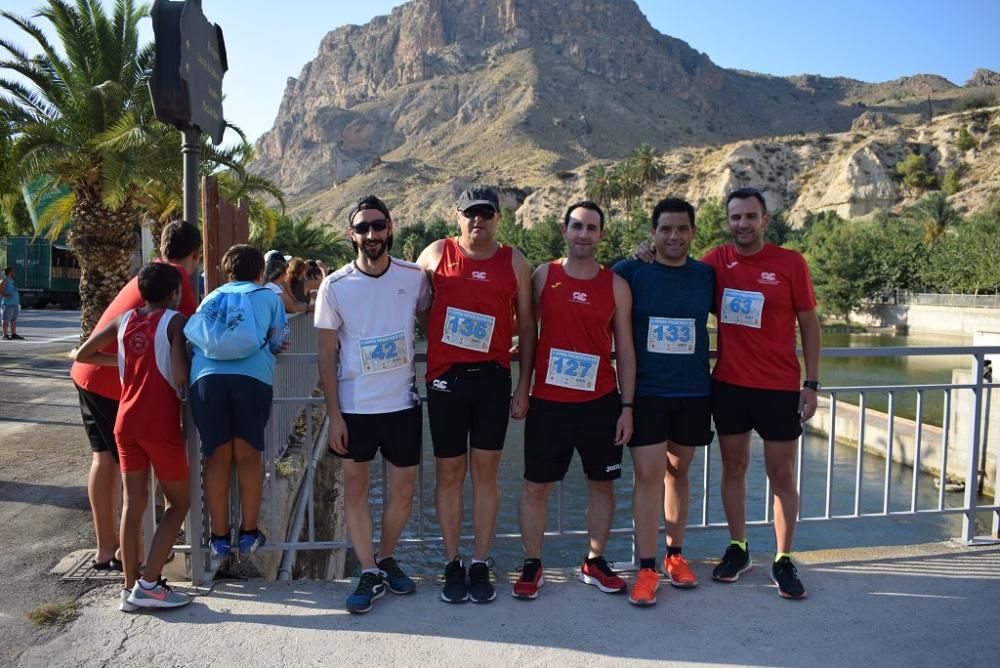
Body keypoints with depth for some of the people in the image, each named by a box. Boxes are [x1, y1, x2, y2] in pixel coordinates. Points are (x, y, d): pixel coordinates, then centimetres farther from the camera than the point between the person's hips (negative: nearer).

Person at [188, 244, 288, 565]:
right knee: (248, 455, 10)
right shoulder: (268, 296, 23)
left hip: (206, 376, 2)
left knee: (217, 457, 10)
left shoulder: (210, 298, 29)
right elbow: (276, 341, 26)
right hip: (252, 375, -1)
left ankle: (220, 538, 16)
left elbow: (193, 339, 30)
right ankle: (249, 534, 17)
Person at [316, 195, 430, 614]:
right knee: (355, 489, 6)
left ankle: (386, 559, 32)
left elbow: (430, 322, 11)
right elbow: (327, 356, -3)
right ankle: (370, 574, 20)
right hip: (353, 407, -1)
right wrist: (333, 415, -7)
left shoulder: (414, 277, -4)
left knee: (403, 490, 9)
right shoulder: (335, 287, -6)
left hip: (402, 404, 1)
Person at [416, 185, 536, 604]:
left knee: (486, 472, 4)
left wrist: (523, 387, 3)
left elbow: (526, 326, 7)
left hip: (493, 379, 0)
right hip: (445, 379, 0)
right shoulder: (437, 254, 5)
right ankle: (452, 566, 19)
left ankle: (480, 566, 16)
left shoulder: (514, 262, 6)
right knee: (450, 473, 6)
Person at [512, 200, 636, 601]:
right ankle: (532, 565, 23)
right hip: (548, 402, -1)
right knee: (536, 485, 6)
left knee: (602, 484, 12)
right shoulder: (543, 276, 1)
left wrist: (627, 407, 1)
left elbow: (625, 349, 5)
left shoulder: (616, 285, 3)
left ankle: (595, 562, 31)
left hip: (602, 403, 2)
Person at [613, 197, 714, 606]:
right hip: (645, 393, -2)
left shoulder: (707, 276, 4)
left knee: (678, 473, 14)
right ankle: (646, 569, 6)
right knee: (648, 476, -4)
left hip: (693, 393, 3)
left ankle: (675, 555, 28)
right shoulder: (629, 273, -4)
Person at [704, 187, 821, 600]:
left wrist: (812, 384, -4)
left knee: (781, 475, 6)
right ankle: (738, 549, 27)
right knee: (733, 467, 12)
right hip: (728, 386, 2)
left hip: (780, 388, -2)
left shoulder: (791, 263, -4)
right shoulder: (716, 262, 1)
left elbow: (809, 324, 0)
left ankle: (784, 561, 20)